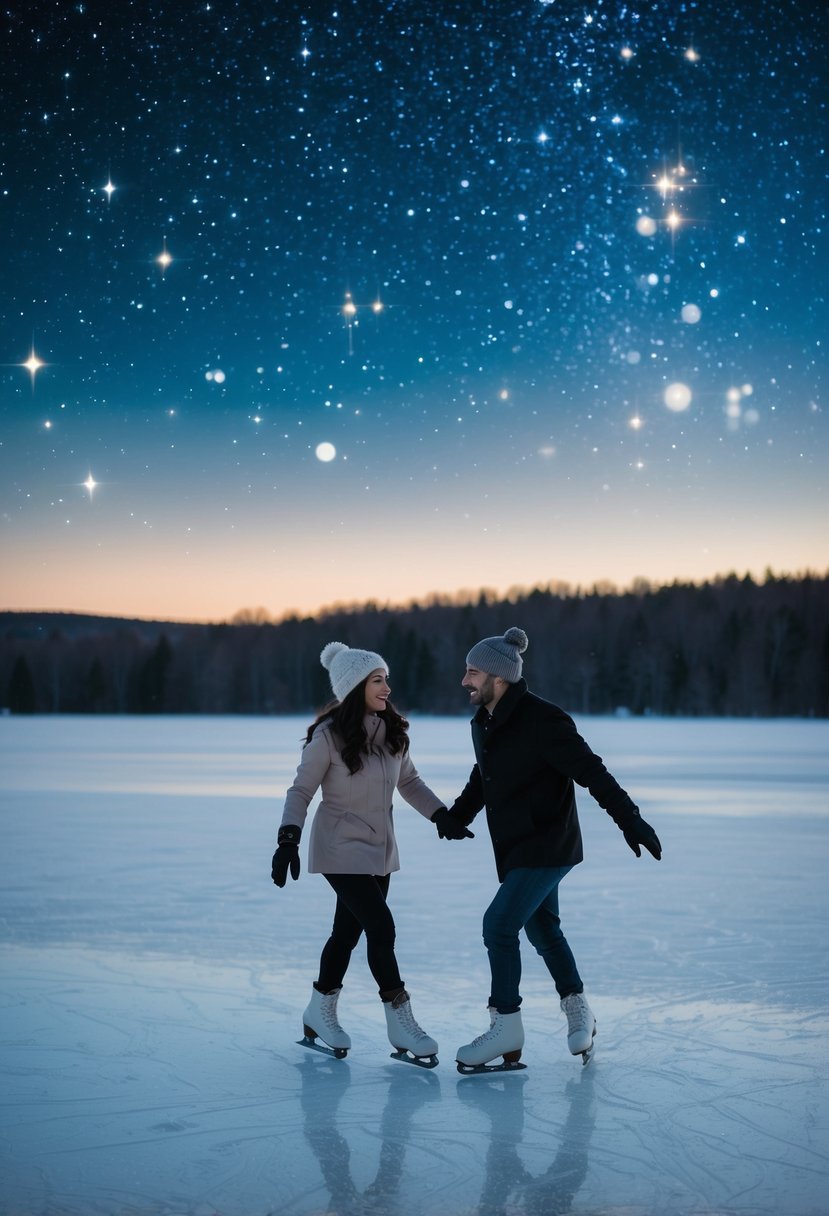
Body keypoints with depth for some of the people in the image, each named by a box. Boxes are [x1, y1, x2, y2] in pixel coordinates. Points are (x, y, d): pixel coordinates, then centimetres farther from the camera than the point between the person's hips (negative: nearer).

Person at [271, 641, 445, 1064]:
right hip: (341, 850, -6)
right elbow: (301, 790, -12)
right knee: (381, 928, -12)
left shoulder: (393, 732, 0)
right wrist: (288, 839, -22)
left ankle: (320, 1013, 31)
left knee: (349, 931, 14)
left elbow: (409, 782, 12)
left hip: (379, 850, 6)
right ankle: (401, 1025, -3)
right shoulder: (329, 736, -18)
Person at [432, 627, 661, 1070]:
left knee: (499, 924, -12)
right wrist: (456, 816, 9)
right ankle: (578, 1010, 36)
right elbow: (483, 778, 20)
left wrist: (629, 819, -29)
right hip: (515, 849, 9)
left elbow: (591, 771, -24)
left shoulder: (540, 720, -22)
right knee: (541, 928, 19)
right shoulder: (484, 723, 5)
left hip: (547, 847, -9)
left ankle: (506, 1026, -1)